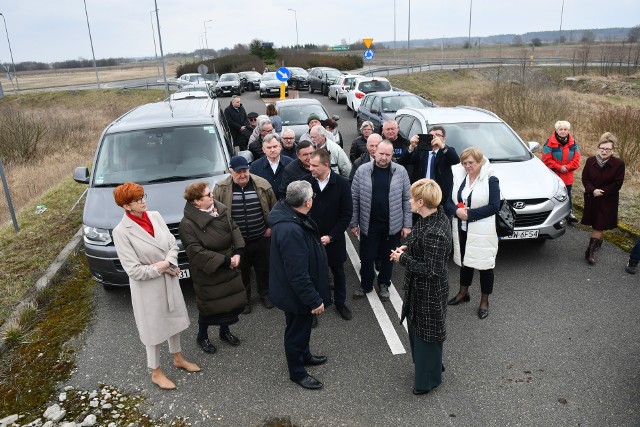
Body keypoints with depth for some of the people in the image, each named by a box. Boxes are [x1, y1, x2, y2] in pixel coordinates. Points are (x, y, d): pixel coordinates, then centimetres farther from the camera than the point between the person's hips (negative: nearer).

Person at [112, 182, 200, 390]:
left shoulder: (155, 216, -3)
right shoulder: (121, 231, -19)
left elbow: (173, 243, 1)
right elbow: (134, 270, -20)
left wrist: (168, 263, -16)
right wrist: (160, 268, -14)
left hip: (170, 280, 6)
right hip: (148, 286, -6)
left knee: (174, 319, 22)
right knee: (154, 328, 10)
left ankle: (178, 358, 46)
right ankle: (156, 373, 32)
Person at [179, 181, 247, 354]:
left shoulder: (221, 209, -1)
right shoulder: (188, 223, -20)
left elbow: (234, 229, 4)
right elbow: (197, 252, -23)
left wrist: (238, 252, -11)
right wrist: (225, 261, -22)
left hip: (230, 269, 6)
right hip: (208, 274, -6)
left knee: (235, 301, 15)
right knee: (209, 307, 10)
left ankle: (225, 330, 43)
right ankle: (202, 337, 38)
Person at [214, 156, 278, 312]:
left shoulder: (263, 185, -8)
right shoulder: (221, 189, -10)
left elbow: (274, 208, 4)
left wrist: (271, 227, 3)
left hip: (261, 239, 1)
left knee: (263, 269, 18)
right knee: (242, 272, 16)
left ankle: (264, 294, 42)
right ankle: (244, 299, 37)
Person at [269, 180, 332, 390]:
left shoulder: (290, 215, -4)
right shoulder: (290, 231, -37)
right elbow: (298, 273, -32)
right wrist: (314, 300, -23)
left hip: (299, 290, 10)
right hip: (296, 294, -10)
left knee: (303, 326, 29)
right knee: (296, 330, 12)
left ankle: (304, 354, 52)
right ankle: (297, 372, 34)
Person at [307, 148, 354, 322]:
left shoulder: (342, 183, -13)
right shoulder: (307, 181, -11)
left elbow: (347, 214, -9)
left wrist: (331, 236, -13)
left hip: (333, 239, 0)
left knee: (338, 271, 17)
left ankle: (340, 302, 37)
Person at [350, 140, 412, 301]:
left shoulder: (400, 172, -5)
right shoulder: (362, 171, -6)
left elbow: (407, 200, -1)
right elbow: (355, 199, -2)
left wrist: (407, 224, -3)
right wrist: (353, 223, -2)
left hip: (392, 225, 0)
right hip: (368, 224, 0)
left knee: (388, 257, 15)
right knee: (366, 257, 11)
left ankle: (384, 284, 37)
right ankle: (366, 285, 34)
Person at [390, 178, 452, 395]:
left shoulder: (434, 233, -33)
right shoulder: (438, 216, -3)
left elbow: (430, 270, -29)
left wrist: (402, 259, -19)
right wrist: (407, 248, -1)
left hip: (429, 291, -9)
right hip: (419, 287, 10)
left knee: (425, 332, 11)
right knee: (416, 326, 26)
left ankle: (428, 379, 33)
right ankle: (428, 365, 48)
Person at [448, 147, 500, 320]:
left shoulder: (491, 180, -11)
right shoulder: (458, 177, 3)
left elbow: (494, 206, -16)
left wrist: (470, 214, -21)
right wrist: (457, 211, -16)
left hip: (482, 232, -4)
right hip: (461, 229, 5)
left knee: (484, 264, 5)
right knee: (465, 261, 20)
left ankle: (484, 301, 22)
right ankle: (463, 293, 39)